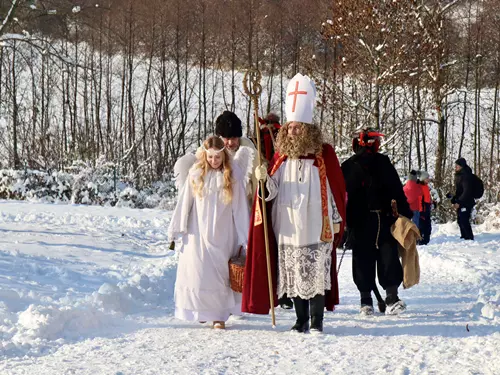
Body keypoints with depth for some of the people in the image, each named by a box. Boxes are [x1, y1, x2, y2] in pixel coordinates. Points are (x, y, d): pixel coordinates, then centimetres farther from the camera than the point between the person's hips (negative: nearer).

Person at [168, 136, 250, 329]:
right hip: (198, 233, 1)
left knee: (219, 273, 2)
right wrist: (176, 230, 1)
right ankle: (202, 311, 14)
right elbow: (184, 202, 2)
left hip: (222, 234, -1)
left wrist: (243, 238, -3)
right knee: (197, 271, 0)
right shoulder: (196, 173, -1)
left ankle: (219, 315, 10)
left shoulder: (233, 175, -3)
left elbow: (240, 207, -1)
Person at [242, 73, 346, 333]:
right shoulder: (281, 157, 7)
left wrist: (337, 219, 3)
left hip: (316, 226, -3)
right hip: (288, 227, 3)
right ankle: (301, 320, 15)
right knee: (293, 273, 6)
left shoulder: (323, 155, -1)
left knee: (317, 272, -4)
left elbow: (335, 187, 3)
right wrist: (264, 179, -16)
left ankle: (317, 320, 4)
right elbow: (272, 192, 5)